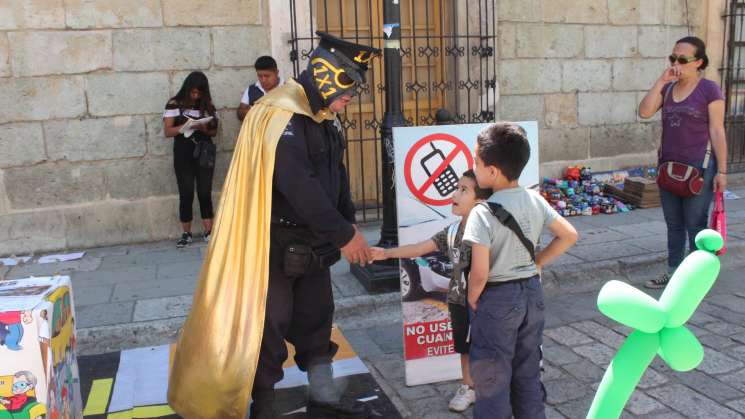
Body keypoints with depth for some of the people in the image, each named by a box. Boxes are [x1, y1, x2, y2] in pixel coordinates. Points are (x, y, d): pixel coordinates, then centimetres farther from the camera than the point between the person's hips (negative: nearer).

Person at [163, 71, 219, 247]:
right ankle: (186, 234, 10)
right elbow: (167, 131, -6)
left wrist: (205, 129, -13)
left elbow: (214, 131, 9)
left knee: (205, 193, 0)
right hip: (183, 156, -2)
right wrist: (185, 126, -21)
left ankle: (208, 231, 8)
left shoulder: (208, 105, 6)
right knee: (186, 194, 1)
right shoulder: (174, 104, -1)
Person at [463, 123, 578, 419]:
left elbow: (479, 274, -25)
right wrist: (537, 263, 9)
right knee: (528, 372, 22)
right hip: (532, 293, 7)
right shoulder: (535, 200, -3)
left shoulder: (483, 213, -22)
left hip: (496, 298, -6)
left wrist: (472, 300, -7)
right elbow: (569, 235, 5)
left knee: (491, 380, 9)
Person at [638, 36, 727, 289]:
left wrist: (721, 170, -11)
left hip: (699, 167, -5)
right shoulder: (667, 88, 9)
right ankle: (673, 272, 24)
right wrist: (661, 81, -10)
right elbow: (644, 112, -5)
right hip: (668, 165, 6)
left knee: (695, 224, 1)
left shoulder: (709, 89, -7)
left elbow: (717, 131, -8)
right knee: (673, 224, 13)